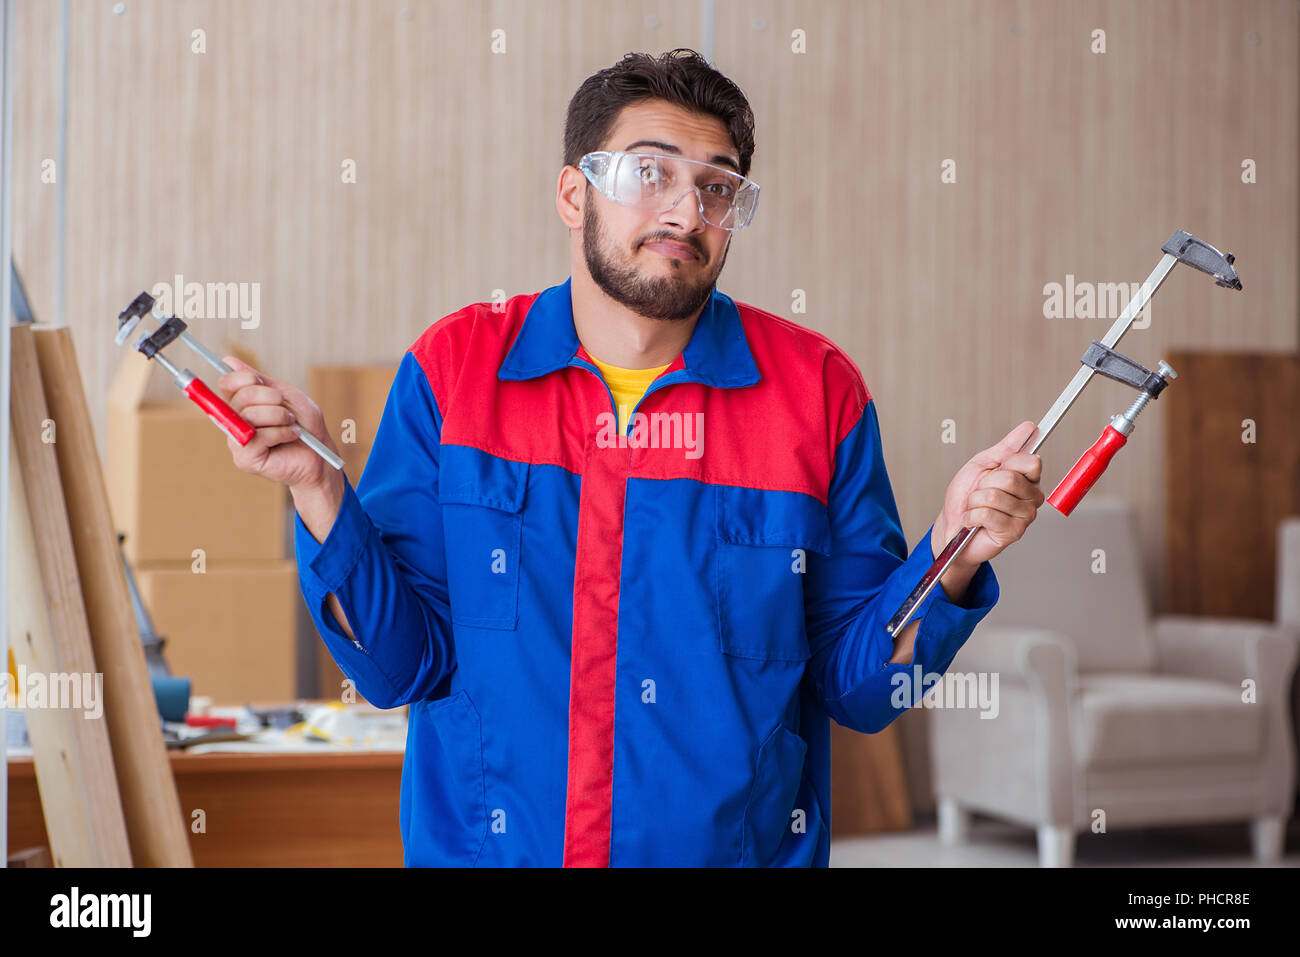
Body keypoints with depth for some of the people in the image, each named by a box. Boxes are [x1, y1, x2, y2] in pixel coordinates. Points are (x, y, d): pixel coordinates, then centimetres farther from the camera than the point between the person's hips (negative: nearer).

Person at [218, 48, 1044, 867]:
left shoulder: (817, 392, -7)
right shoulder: (454, 369, -5)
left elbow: (858, 686, -4)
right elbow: (405, 664, -6)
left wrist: (949, 557, -20)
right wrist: (318, 490, -18)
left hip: (739, 849, 0)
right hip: (479, 847, 0)